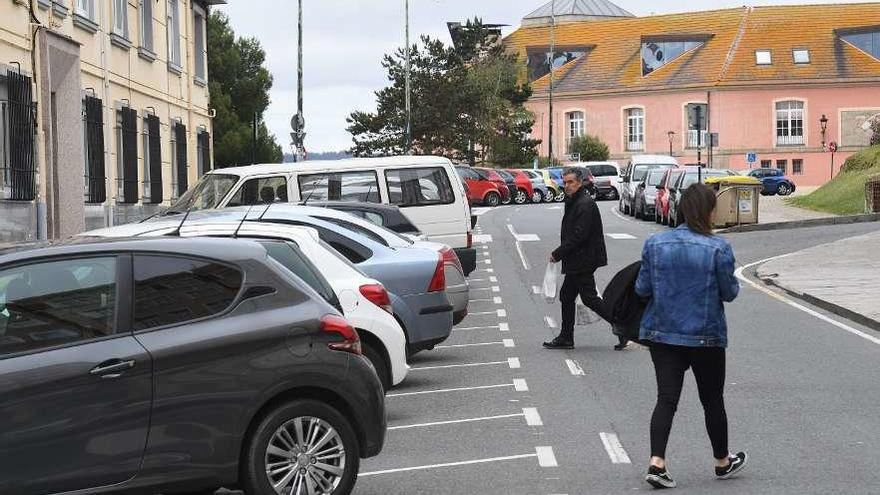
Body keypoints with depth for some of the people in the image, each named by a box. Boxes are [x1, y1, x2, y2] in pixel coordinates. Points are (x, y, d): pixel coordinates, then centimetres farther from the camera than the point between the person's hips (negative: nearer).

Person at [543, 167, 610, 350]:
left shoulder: (585, 204, -18)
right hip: (576, 261, 10)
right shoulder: (573, 202, 14)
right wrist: (560, 253, 7)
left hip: (584, 261, -10)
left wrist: (558, 254, -17)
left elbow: (578, 236, -23)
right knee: (566, 296, 13)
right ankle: (566, 338, 19)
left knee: (589, 297, -7)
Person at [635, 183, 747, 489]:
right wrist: (734, 285, 14)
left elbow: (642, 288, -1)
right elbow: (729, 292, -7)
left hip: (662, 334, 2)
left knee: (666, 398, 3)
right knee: (712, 400, 14)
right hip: (706, 337, -2)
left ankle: (657, 463, -12)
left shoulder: (655, 244, -5)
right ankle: (722, 462, 31)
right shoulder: (718, 249, -14)